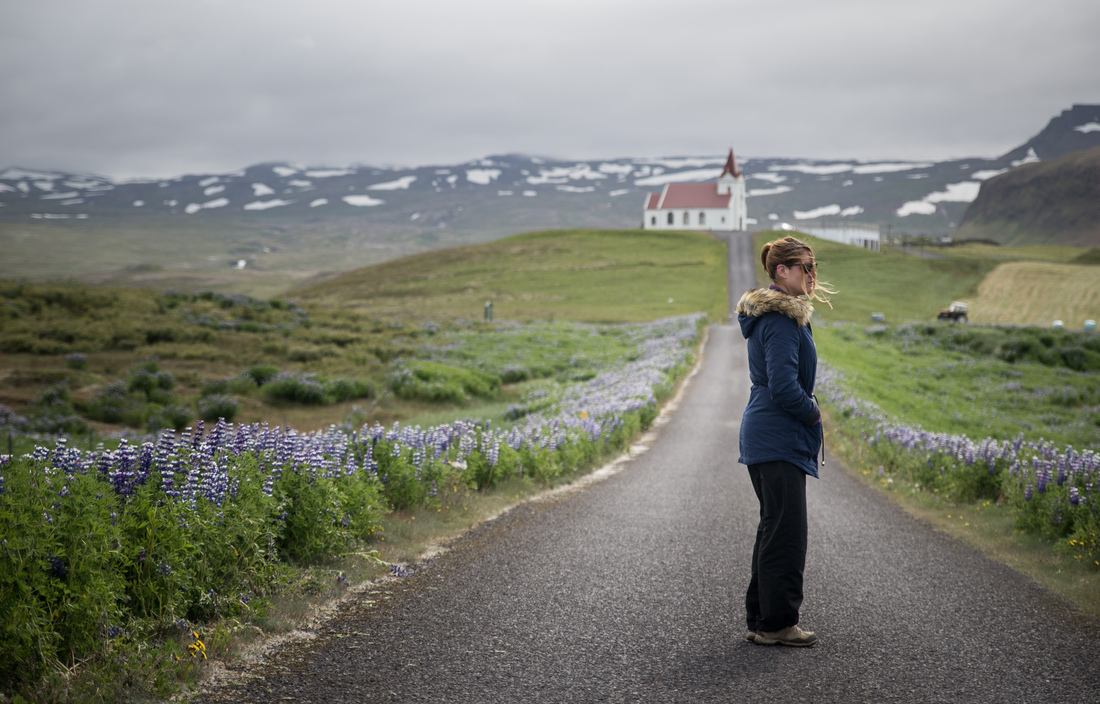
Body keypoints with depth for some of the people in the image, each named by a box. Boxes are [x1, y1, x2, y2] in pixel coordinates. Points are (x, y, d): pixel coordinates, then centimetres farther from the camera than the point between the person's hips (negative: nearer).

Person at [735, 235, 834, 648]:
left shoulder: (774, 313, 16)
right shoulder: (782, 319, -17)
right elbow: (783, 386, -24)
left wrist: (808, 411, 12)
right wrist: (814, 413, -8)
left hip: (765, 436, 11)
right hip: (778, 440, -11)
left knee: (774, 529, 15)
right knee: (786, 531, -5)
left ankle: (761, 619, 22)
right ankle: (777, 623, 1)